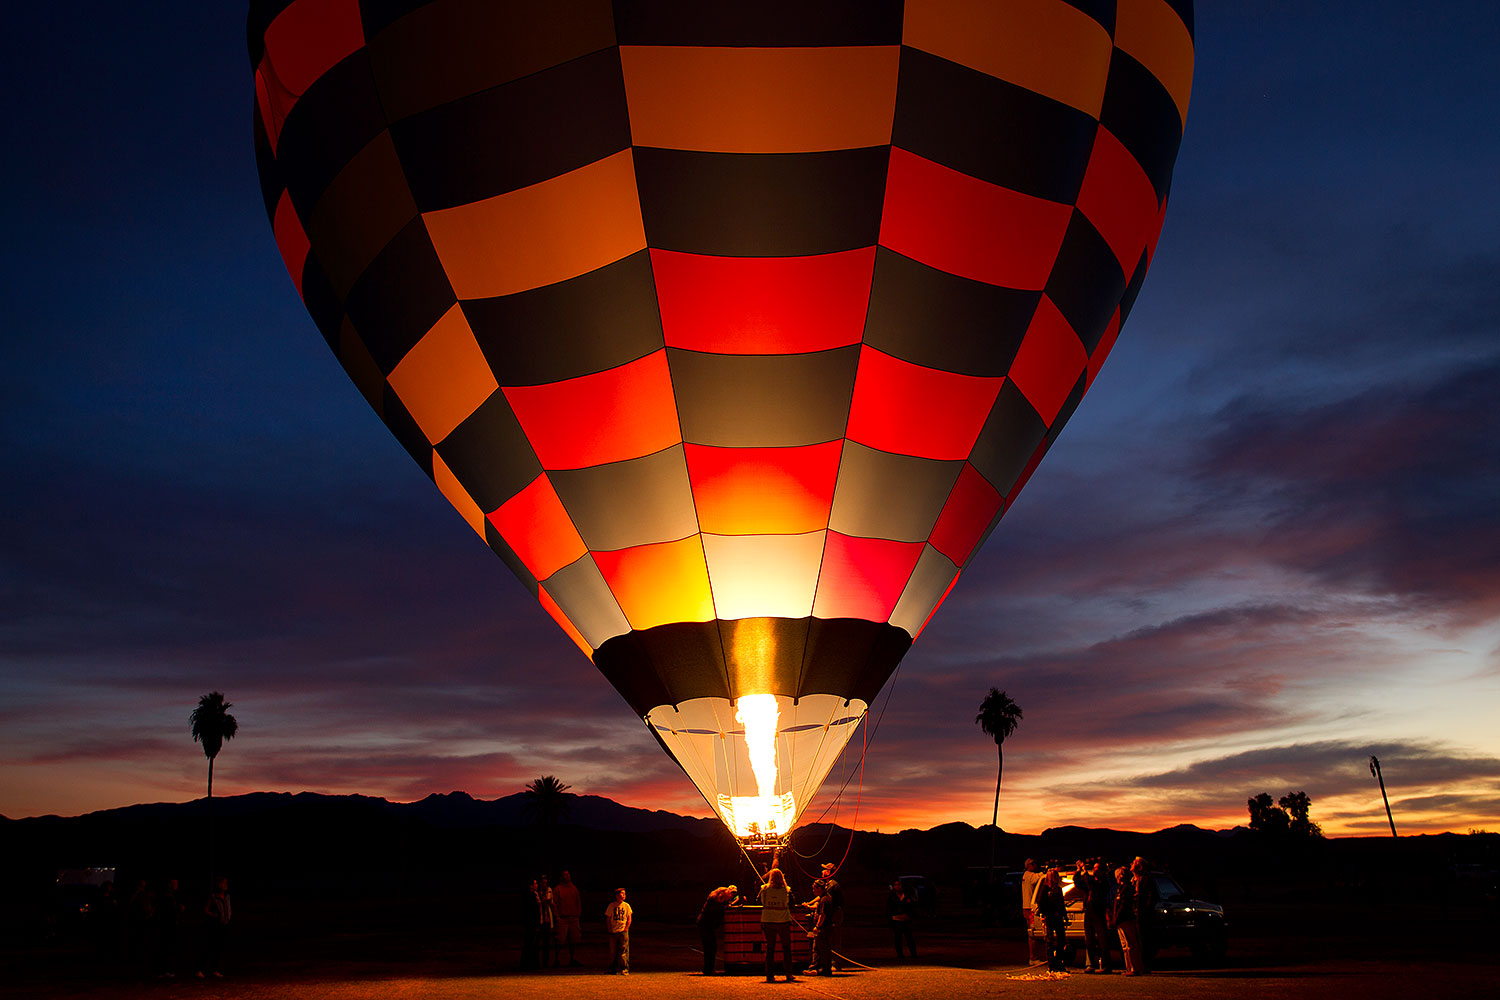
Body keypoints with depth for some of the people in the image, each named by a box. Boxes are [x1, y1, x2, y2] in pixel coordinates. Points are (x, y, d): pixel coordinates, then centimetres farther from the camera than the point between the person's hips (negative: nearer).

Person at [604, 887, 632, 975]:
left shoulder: (626, 906, 4)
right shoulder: (611, 906, 4)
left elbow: (629, 918, 6)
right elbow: (608, 919, 7)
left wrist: (626, 929, -4)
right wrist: (609, 930, 0)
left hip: (623, 931, -1)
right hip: (613, 932, 1)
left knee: (624, 951, -5)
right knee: (613, 951, 4)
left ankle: (624, 969, -1)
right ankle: (613, 968, 15)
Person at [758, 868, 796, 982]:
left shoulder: (764, 890, -5)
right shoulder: (786, 890, -7)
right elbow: (791, 905, 0)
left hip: (767, 922, 1)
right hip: (783, 922, -1)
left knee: (770, 948, 9)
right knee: (786, 948, 8)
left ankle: (769, 975, 7)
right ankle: (788, 974, 4)